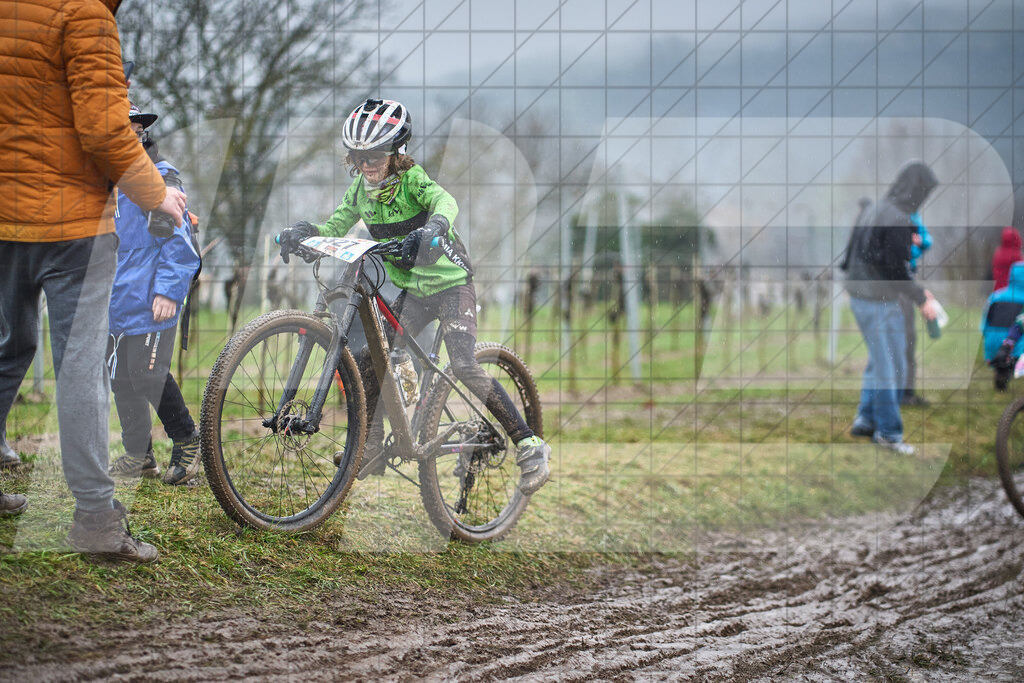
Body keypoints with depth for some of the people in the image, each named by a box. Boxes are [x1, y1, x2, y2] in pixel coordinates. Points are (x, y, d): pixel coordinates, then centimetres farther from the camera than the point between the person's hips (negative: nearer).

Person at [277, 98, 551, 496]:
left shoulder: (412, 180, -18)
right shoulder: (361, 191, 0)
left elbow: (445, 202, -37)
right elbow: (335, 228, -3)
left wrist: (432, 229, -60)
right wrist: (303, 233, -25)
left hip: (452, 284, -6)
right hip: (414, 292, 6)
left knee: (465, 367, -21)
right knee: (369, 360, -3)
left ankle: (529, 444, -14)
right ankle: (371, 451, 11)